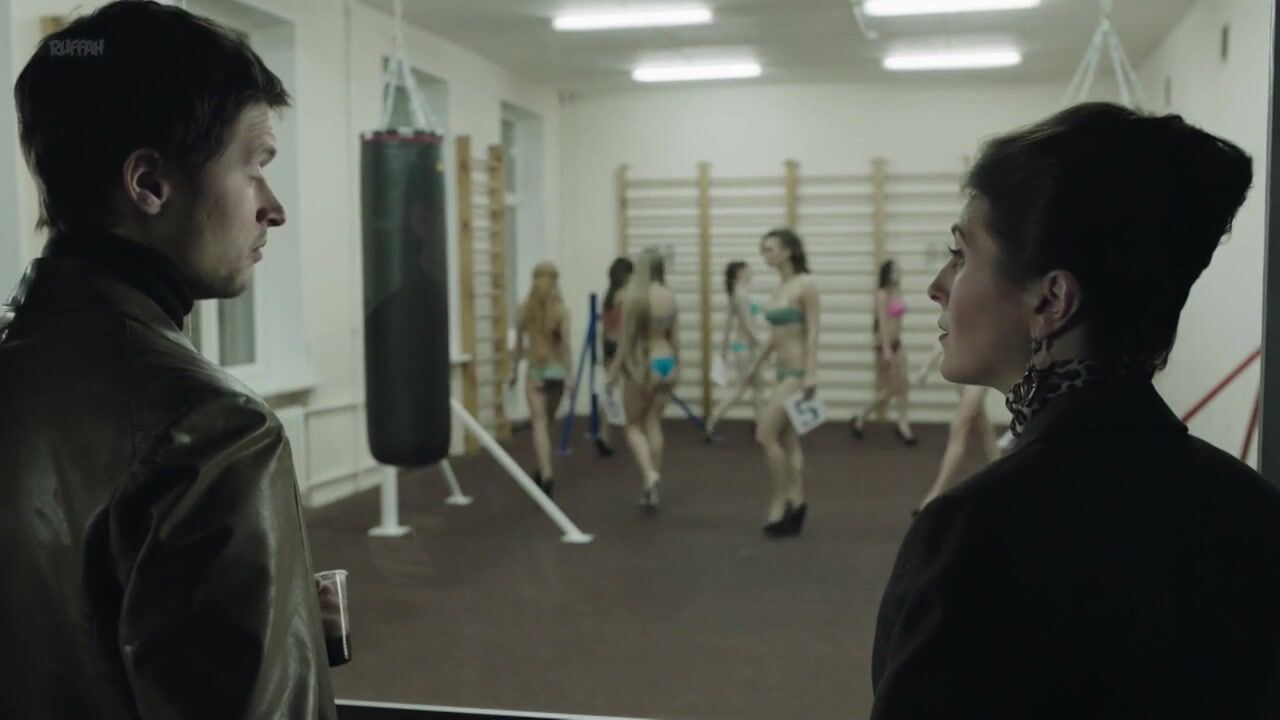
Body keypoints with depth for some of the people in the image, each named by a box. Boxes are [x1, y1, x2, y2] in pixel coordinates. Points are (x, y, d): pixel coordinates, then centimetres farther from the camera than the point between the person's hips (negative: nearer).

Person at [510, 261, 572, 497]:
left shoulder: (526, 308, -1)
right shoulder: (561, 310, -6)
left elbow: (519, 343, 6)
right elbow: (565, 344, -12)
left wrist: (515, 370, 17)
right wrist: (569, 373, -8)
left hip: (534, 371, 0)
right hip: (555, 370, 1)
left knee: (539, 423, -5)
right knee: (547, 422, 18)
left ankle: (546, 475, -20)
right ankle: (543, 472, 31)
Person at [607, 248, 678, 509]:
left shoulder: (633, 297, -12)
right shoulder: (671, 297, 1)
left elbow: (627, 339, -9)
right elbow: (675, 337, 6)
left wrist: (614, 371, -1)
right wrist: (677, 368, 18)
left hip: (643, 364, -4)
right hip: (666, 363, 4)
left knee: (634, 426, 10)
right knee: (654, 424, 12)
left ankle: (649, 473, -15)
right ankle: (651, 491, 14)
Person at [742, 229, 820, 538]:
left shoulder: (805, 285, -11)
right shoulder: (780, 287, 12)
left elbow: (812, 332, -16)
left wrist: (811, 373, -23)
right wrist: (757, 363, 28)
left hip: (797, 371, -9)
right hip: (783, 371, 9)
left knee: (765, 435, -11)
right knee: (787, 440, 9)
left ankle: (780, 501, -1)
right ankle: (794, 504, 14)